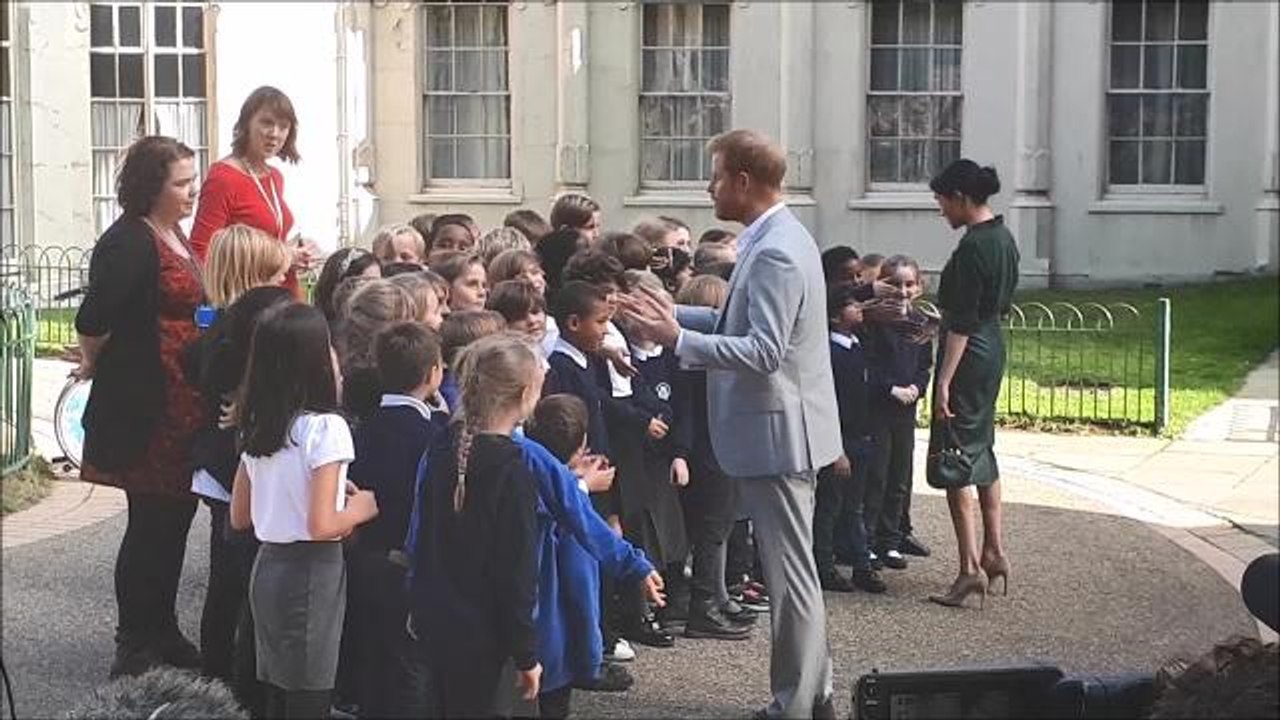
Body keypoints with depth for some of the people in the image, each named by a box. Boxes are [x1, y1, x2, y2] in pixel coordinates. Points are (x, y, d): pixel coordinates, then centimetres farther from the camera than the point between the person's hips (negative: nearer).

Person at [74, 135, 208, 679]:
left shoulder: (174, 236, 13)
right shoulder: (129, 242, -17)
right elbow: (94, 319, -27)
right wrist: (94, 362, -10)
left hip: (184, 407, 9)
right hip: (144, 410, -9)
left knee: (174, 520, 16)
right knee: (151, 524, -1)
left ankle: (162, 634, 28)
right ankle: (135, 649, 12)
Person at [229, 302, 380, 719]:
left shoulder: (256, 426, 6)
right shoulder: (325, 427, -17)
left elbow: (239, 518, 12)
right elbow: (321, 526, -23)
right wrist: (360, 509, -4)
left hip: (268, 567, 8)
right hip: (311, 573, -8)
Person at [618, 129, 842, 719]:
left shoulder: (775, 253, -21)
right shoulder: (775, 238, 11)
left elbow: (763, 352, -27)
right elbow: (745, 323, 19)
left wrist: (677, 339, -27)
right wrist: (675, 314, 12)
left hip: (777, 432, -11)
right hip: (782, 430, 11)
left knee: (790, 574, -2)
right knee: (791, 570, 18)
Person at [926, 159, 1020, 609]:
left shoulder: (972, 246, -19)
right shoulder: (1004, 238, 10)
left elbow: (963, 320, -22)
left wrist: (944, 380, -21)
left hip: (968, 355, -10)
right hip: (993, 351, 10)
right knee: (982, 451, 19)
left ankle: (970, 567, -6)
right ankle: (993, 551, 23)